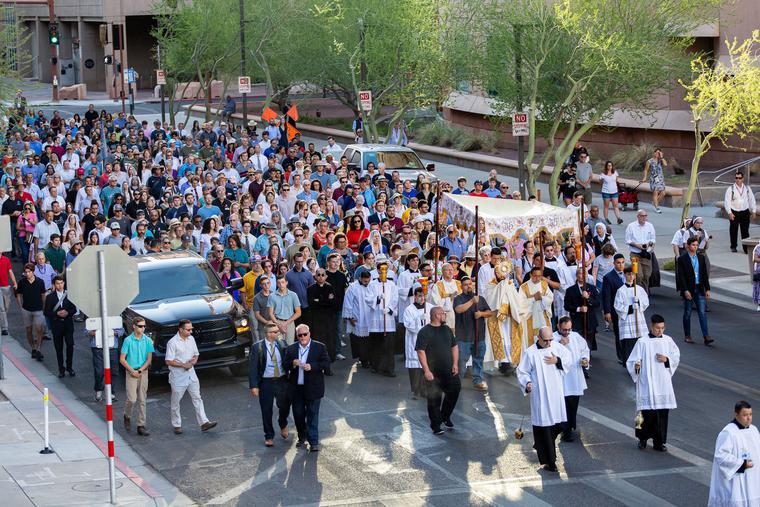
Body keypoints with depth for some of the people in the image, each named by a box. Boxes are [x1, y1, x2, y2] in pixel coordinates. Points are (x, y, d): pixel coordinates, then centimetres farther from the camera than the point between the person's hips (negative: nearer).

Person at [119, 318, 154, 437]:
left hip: (143, 372, 3)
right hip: (131, 372, -3)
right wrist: (132, 371, -11)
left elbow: (149, 359, 1)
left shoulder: (148, 341, 0)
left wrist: (140, 371, -10)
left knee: (142, 400, 4)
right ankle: (127, 416, 22)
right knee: (132, 399, -7)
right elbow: (122, 359, -5)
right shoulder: (128, 340, -6)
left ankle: (141, 426, 7)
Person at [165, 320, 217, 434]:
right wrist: (184, 365, -18)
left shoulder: (191, 339, 5)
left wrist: (193, 361, -7)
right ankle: (177, 425, 18)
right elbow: (168, 361, -16)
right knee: (176, 402, 6)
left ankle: (204, 423, 2)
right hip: (178, 377, -6)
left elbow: (196, 354, 15)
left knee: (197, 399, 2)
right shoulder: (172, 342, -15)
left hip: (191, 375, 6)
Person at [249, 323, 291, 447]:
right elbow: (253, 368, -9)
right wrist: (254, 386, -15)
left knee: (285, 406, 11)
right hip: (266, 382, -2)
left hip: (282, 381, 2)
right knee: (266, 411, 6)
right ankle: (269, 436, 22)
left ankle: (283, 425, 43)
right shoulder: (257, 347, -9)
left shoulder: (282, 344, 0)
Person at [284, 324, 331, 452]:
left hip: (312, 388, -3)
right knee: (298, 414, 11)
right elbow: (285, 366, 4)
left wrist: (312, 366, -21)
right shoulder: (290, 349, 7)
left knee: (312, 415, -3)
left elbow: (326, 364, -7)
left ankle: (314, 442, -2)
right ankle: (302, 437, 30)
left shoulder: (320, 347, -1)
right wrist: (292, 364, -18)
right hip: (296, 388, 3)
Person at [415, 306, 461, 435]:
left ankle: (445, 416, 26)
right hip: (433, 373, -6)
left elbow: (454, 346, 18)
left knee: (455, 390, 4)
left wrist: (455, 364, 6)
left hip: (448, 371, 6)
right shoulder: (424, 332, -9)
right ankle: (436, 426, 8)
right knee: (434, 399, -1)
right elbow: (420, 351, -14)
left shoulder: (447, 330, 12)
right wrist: (426, 370, -19)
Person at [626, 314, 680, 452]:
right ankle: (643, 439, 17)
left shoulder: (668, 340, 6)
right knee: (648, 412, -3)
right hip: (647, 383, -3)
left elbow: (677, 356, 14)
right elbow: (632, 361, -5)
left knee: (662, 413, 4)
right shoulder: (642, 342, -5)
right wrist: (636, 365, -26)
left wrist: (667, 359, -5)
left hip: (664, 383, 3)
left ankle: (659, 442, 13)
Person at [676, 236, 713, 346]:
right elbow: (681, 276, -9)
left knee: (702, 312, -3)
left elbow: (705, 274, 10)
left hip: (699, 289, 3)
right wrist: (685, 290, -16)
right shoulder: (682, 259, -5)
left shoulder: (701, 258, 8)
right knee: (687, 313, 6)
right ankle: (687, 336, 17)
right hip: (688, 290, -3)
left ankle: (706, 337, -9)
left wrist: (707, 289, 5)